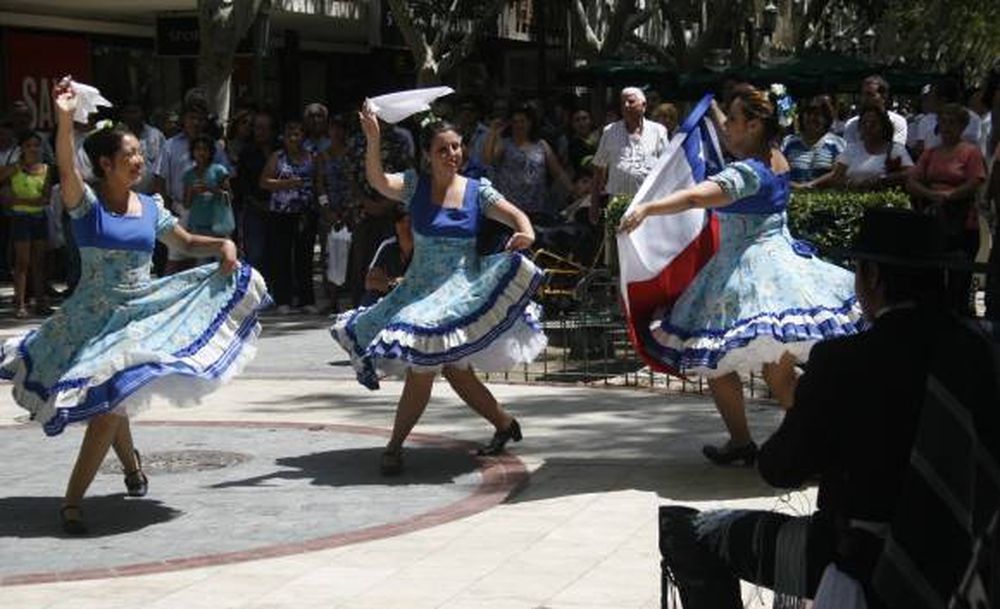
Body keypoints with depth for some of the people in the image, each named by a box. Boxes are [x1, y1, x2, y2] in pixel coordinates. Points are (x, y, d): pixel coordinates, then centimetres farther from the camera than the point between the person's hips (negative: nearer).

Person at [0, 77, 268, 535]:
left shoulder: (150, 207, 6)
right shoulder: (86, 202, -8)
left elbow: (187, 242, 17)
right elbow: (66, 170, -28)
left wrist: (224, 244, -2)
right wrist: (64, 121, -44)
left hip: (141, 310, 3)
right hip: (96, 317, -3)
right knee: (107, 401, -1)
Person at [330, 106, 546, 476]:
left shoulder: (477, 191, 3)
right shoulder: (414, 186, 1)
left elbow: (516, 216, -2)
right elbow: (377, 180, -16)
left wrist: (527, 234, -26)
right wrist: (373, 139, -33)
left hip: (462, 289, -2)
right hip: (419, 289, 2)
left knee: (423, 367, -14)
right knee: (455, 370, 5)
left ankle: (395, 445, -1)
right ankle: (504, 423, 26)